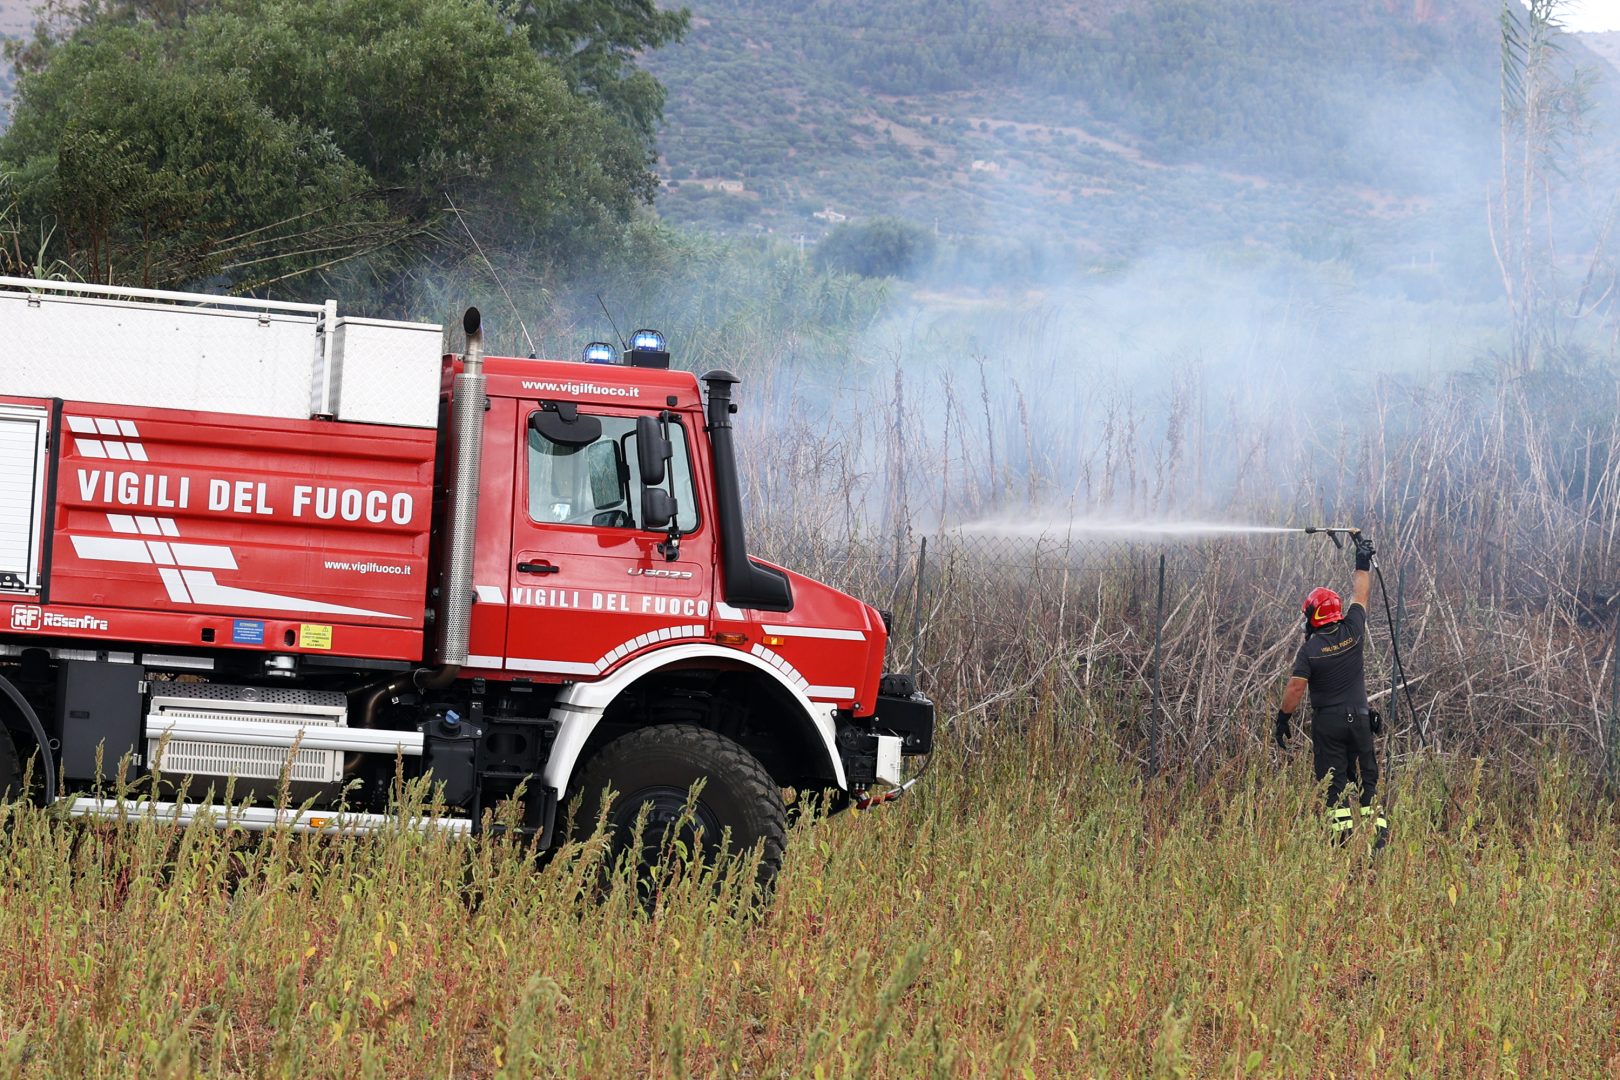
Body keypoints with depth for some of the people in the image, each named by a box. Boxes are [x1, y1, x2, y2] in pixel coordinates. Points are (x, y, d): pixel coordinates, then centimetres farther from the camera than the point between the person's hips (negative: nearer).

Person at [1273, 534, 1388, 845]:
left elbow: (1295, 687, -16)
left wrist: (1283, 718, -7)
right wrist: (1363, 563, 22)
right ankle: (1377, 830, 3)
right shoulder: (1353, 631, -2)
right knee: (1365, 779, 10)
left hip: (1327, 722, -3)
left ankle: (1343, 834, -8)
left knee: (1333, 782, 0)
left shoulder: (1310, 649, -12)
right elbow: (1360, 595, 11)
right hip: (1359, 719, 3)